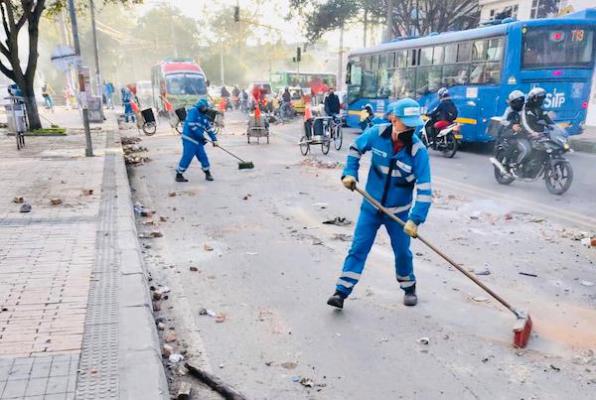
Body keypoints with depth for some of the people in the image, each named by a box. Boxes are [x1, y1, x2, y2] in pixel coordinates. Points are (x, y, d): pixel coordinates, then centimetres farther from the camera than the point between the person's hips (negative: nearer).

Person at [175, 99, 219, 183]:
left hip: (198, 140, 8)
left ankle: (207, 173, 20)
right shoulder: (193, 111, -9)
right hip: (189, 139, -8)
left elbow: (209, 128, 17)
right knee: (187, 157, -9)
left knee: (203, 156, 7)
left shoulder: (204, 116, 15)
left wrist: (214, 139, 9)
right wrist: (201, 136, -17)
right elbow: (191, 125, -19)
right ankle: (179, 175, 0)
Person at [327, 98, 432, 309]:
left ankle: (409, 287, 37)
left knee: (402, 252, 11)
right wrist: (350, 173, -7)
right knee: (358, 248, 1)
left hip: (399, 211, -1)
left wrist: (415, 220, -29)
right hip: (370, 206, 1)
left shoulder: (418, 151, -21)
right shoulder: (376, 133, -15)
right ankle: (341, 292, 7)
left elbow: (424, 189, -21)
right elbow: (356, 148, 6)